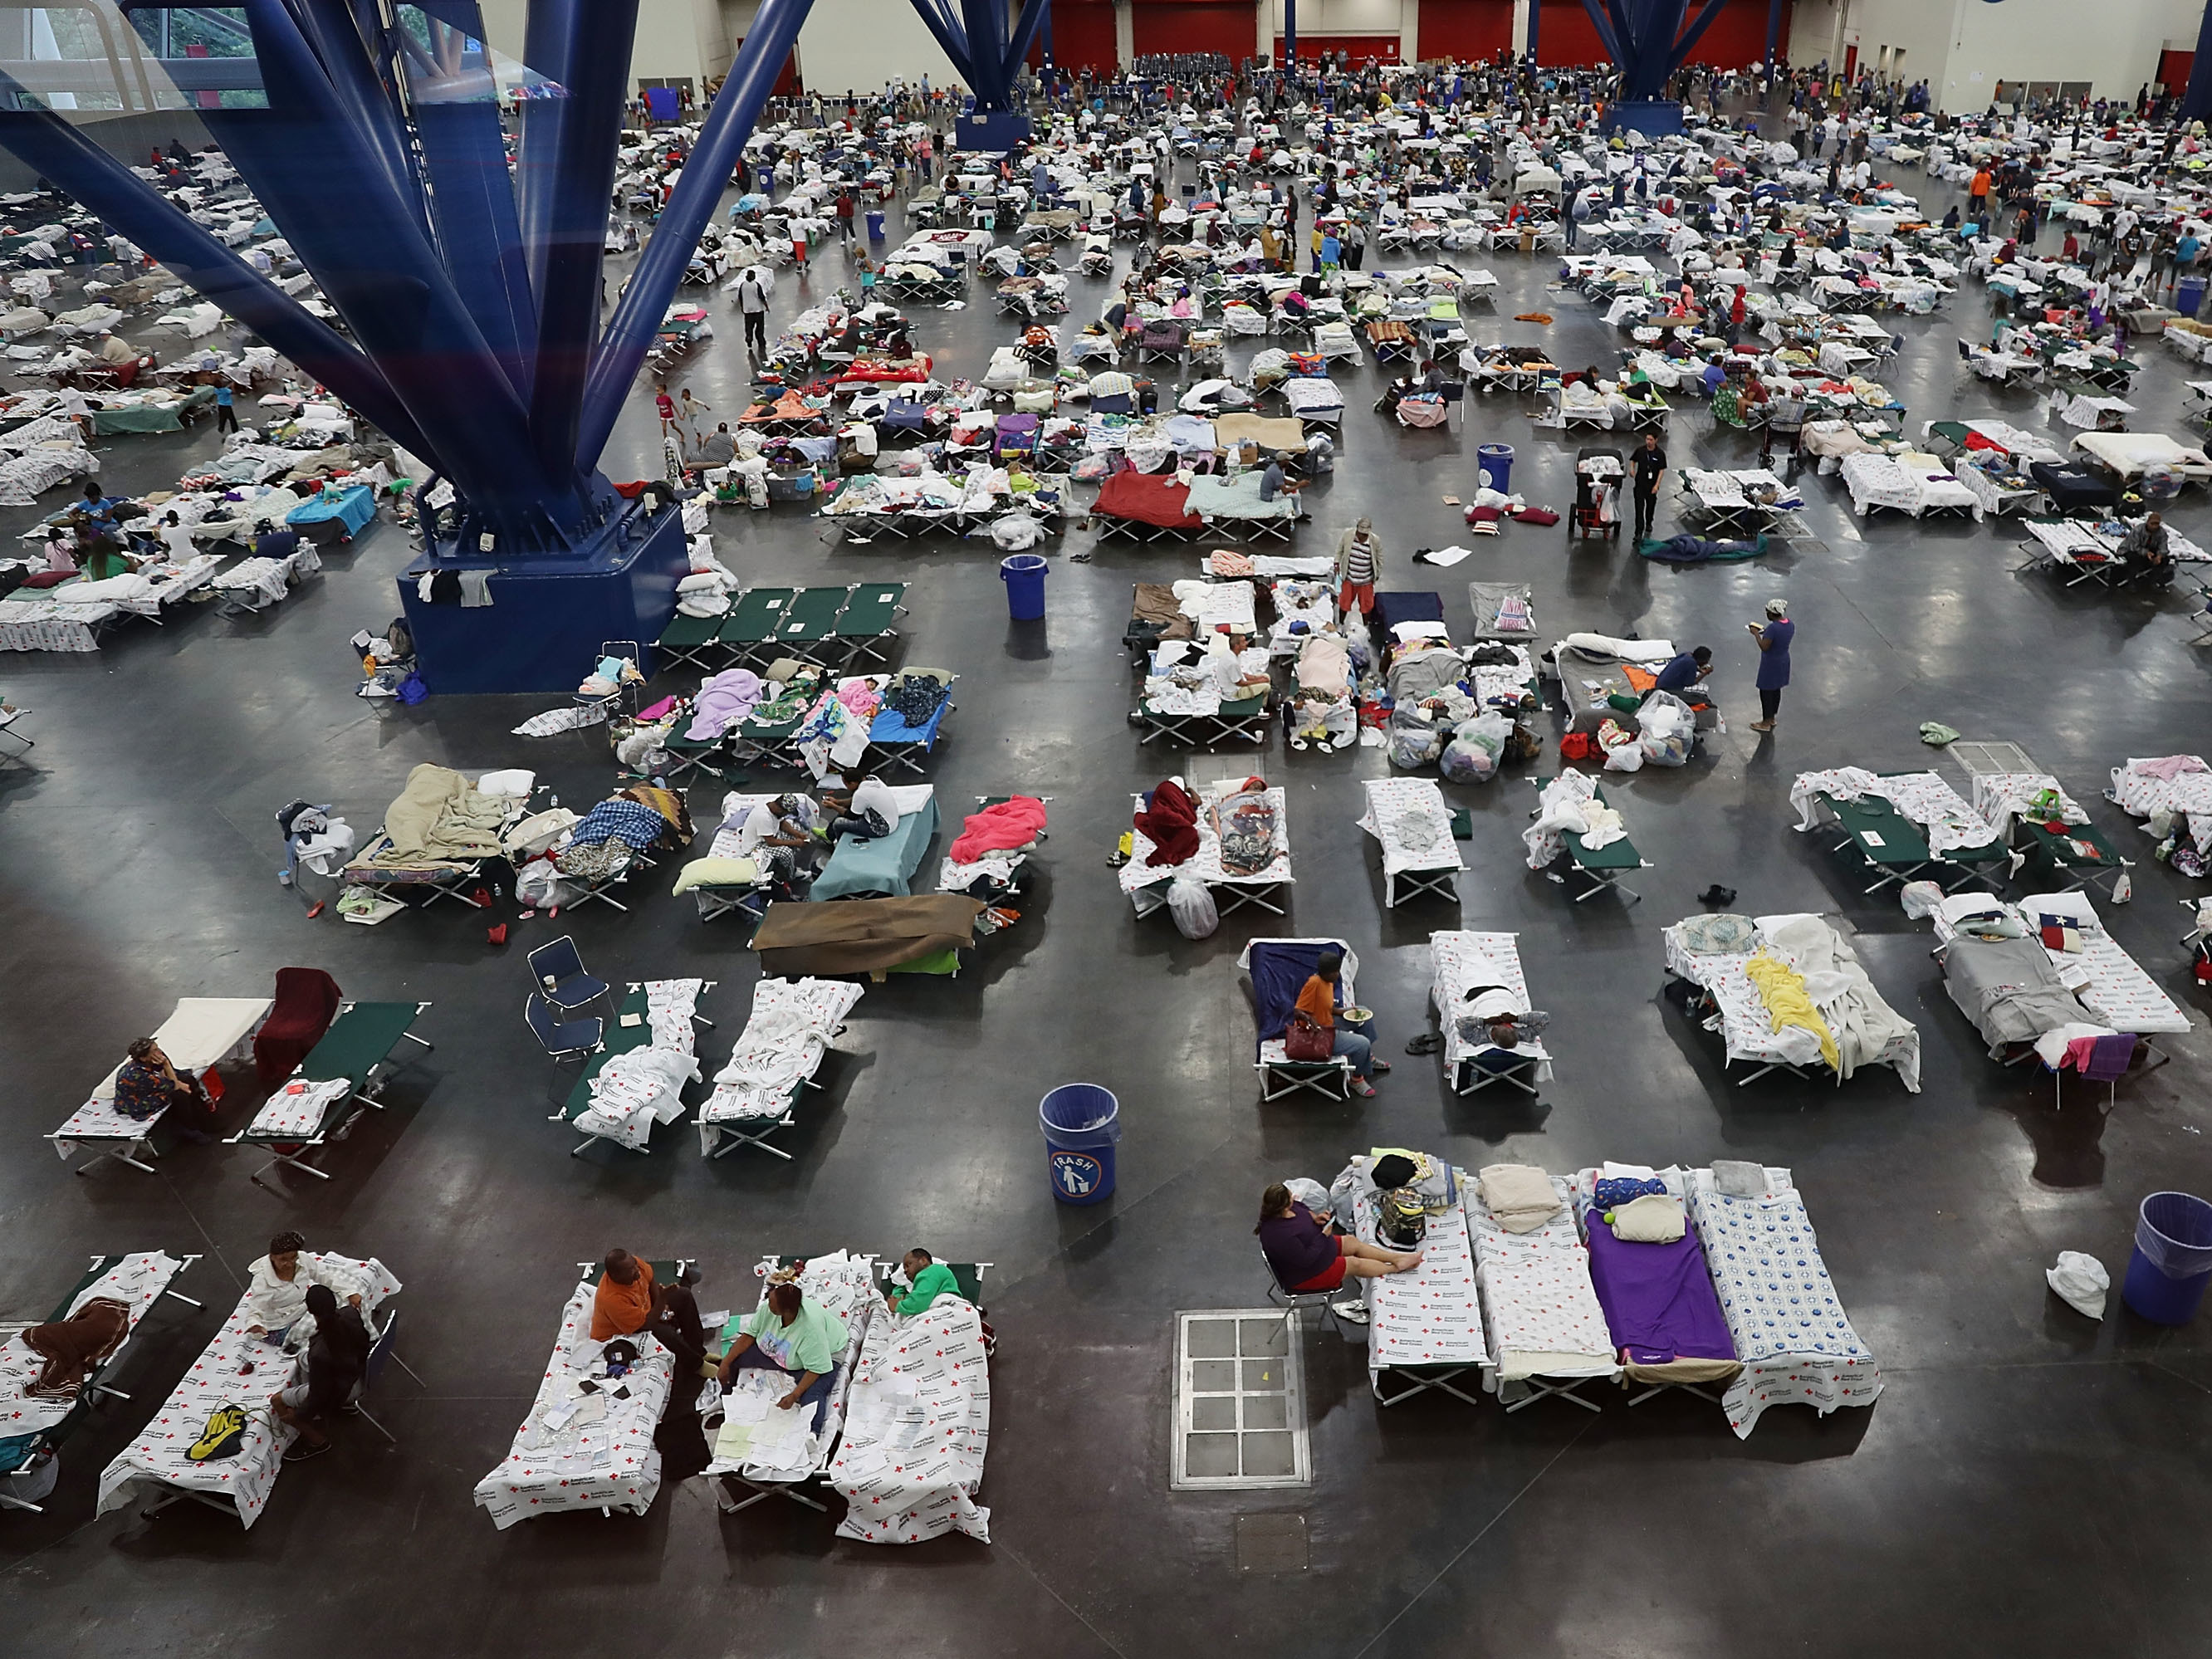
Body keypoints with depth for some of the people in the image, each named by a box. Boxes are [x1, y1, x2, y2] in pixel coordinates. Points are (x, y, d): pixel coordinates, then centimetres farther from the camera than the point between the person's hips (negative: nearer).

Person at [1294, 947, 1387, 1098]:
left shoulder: (1329, 983, 1)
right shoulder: (1314, 983, -27)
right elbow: (1298, 1011, -26)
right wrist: (1315, 1025, -34)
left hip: (1329, 1025, 10)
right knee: (1362, 1044, -19)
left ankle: (1369, 1058, 33)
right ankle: (1357, 1079, 6)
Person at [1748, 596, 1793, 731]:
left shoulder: (1773, 628, -29)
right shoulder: (1791, 624, -3)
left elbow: (1764, 647, -28)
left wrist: (1756, 634, -16)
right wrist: (1766, 632, 7)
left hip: (1771, 664, -8)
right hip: (1783, 661, 8)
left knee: (1766, 691, 6)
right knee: (1776, 690, 21)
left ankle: (1766, 723, 16)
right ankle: (1772, 718, 35)